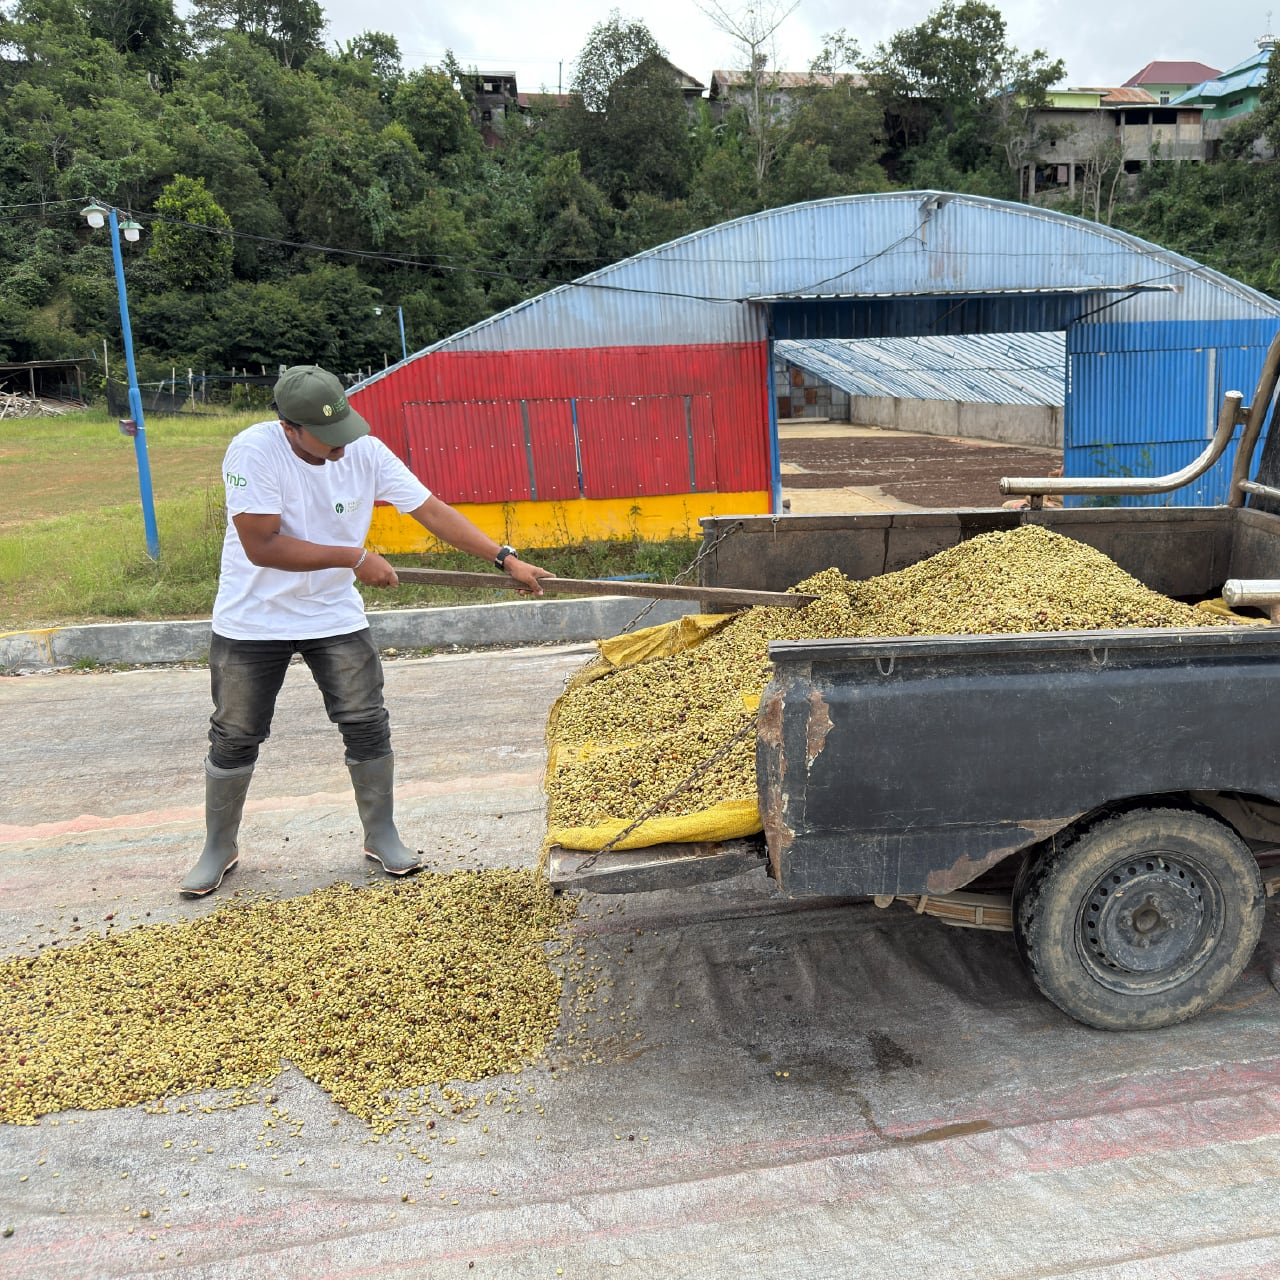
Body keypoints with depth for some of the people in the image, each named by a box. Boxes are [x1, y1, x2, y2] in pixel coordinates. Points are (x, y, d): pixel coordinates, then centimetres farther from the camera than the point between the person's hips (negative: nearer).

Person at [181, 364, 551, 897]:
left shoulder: (366, 451, -12)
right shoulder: (253, 451, -23)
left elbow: (433, 511, -12)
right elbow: (262, 546, -27)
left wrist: (506, 559, -18)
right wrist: (355, 559, -24)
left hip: (334, 614, 3)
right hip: (253, 619, -2)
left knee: (367, 726, 0)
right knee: (234, 738, 8)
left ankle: (382, 836, 21)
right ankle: (219, 848, 29)